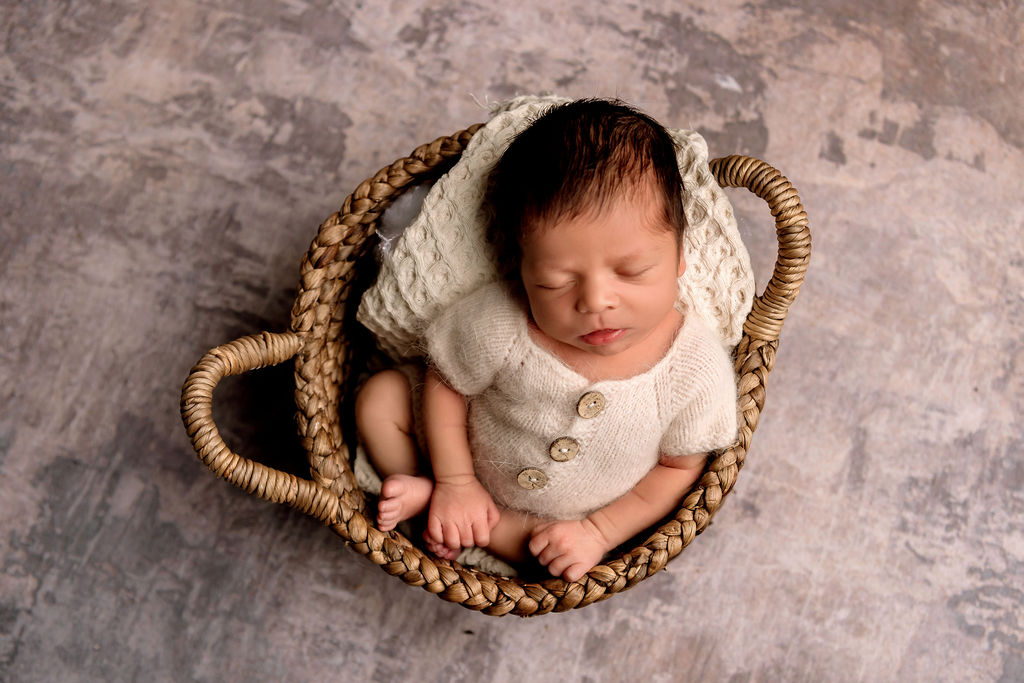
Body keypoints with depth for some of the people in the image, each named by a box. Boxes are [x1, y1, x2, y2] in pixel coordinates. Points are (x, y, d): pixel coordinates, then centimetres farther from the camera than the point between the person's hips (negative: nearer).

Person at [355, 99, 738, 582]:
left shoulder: (697, 370, -31)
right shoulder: (499, 327, -33)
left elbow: (680, 466, -14)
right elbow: (445, 383, -12)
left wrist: (598, 532, -20)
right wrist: (455, 482, -15)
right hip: (470, 467, 1)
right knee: (380, 397, -8)